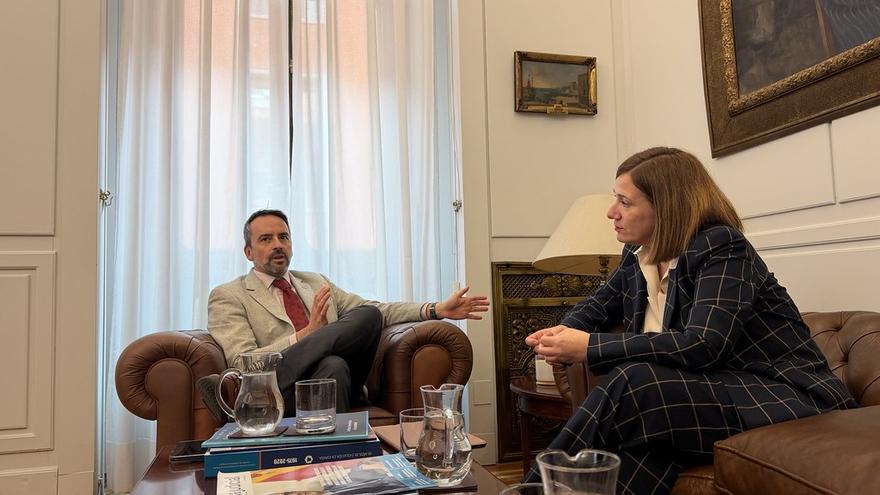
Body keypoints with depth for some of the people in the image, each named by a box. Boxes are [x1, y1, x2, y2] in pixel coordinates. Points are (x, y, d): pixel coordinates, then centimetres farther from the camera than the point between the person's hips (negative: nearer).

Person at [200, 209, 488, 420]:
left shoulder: (316, 283, 27)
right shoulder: (227, 296, 9)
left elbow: (374, 311, 18)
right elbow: (242, 363, -4)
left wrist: (436, 310, 4)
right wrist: (308, 332, -12)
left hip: (336, 388, 7)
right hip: (288, 393, -7)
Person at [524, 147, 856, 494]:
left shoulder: (721, 248, -16)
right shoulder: (638, 254, 6)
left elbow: (702, 346, -29)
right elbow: (597, 307, 19)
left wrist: (590, 347, -27)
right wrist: (565, 332, -6)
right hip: (714, 388, 7)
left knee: (632, 381, -29)